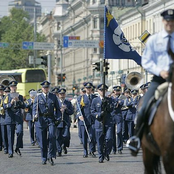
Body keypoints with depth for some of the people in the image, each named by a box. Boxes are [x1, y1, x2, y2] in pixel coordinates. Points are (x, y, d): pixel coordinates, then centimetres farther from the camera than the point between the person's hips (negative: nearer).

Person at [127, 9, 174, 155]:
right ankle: (137, 138, 7)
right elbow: (146, 61, 5)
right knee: (144, 109, -14)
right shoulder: (153, 40, 8)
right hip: (159, 80, 0)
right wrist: (160, 71, -11)